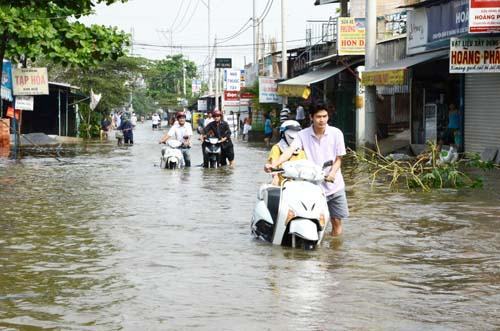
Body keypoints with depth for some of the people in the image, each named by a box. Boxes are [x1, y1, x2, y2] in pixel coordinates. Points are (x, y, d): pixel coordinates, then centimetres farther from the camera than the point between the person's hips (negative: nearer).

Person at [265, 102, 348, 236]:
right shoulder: (303, 135, -4)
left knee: (336, 220, 5)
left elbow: (338, 158, 2)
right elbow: (290, 150, -18)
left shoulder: (336, 133, -3)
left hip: (334, 185, 1)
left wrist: (332, 173, -18)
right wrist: (274, 164, -35)